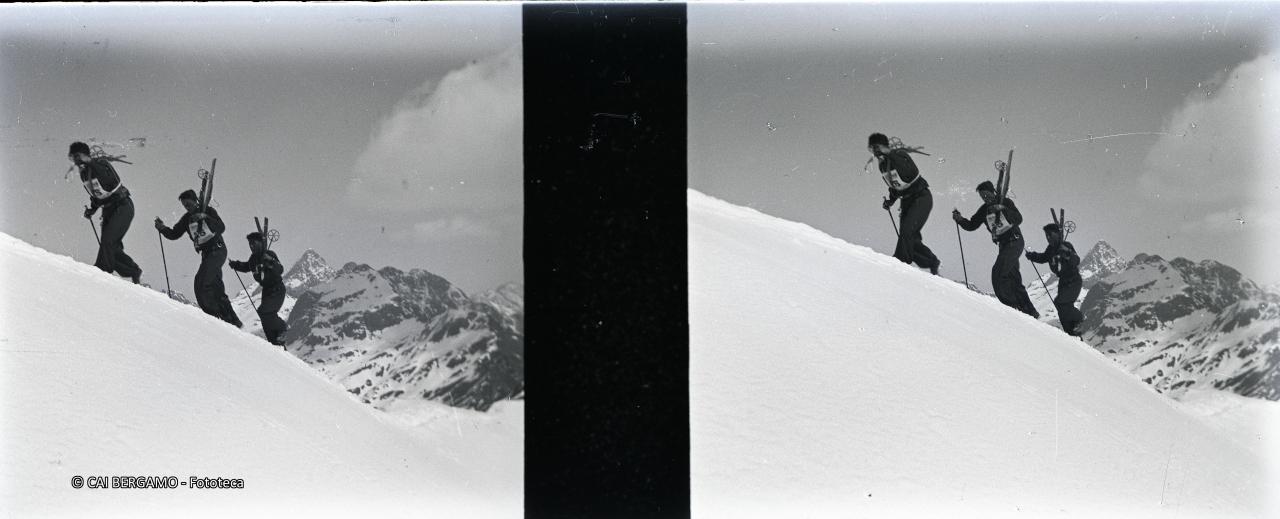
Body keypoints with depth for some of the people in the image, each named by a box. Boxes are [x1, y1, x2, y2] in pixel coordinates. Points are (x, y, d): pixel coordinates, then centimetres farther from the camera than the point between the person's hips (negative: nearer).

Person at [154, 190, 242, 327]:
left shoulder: (209, 211, -6)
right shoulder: (187, 219, 11)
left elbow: (221, 228, -20)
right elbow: (174, 234, 11)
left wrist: (205, 218, -32)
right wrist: (162, 228, -8)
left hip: (217, 250, -7)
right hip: (206, 253, 7)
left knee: (201, 282, -21)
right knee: (217, 289, 6)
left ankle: (214, 315, -19)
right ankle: (232, 320, 10)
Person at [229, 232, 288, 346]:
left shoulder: (269, 255, -19)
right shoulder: (254, 257, 3)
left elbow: (280, 270, -31)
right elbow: (247, 266, 25)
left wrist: (271, 262, -46)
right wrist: (236, 265, 10)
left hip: (277, 290, -8)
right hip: (266, 290, 8)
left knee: (263, 311, -22)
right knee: (267, 316, 8)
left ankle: (282, 327, 0)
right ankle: (276, 342, 17)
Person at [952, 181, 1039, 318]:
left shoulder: (1006, 202, -7)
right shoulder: (984, 210, 10)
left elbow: (1019, 219, -19)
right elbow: (971, 225, 9)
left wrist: (1003, 209, -31)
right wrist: (960, 219, -9)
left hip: (1014, 241, -7)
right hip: (1003, 245, 7)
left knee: (998, 273, -20)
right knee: (1014, 278, 8)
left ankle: (1012, 306, -17)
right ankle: (1030, 311, 15)